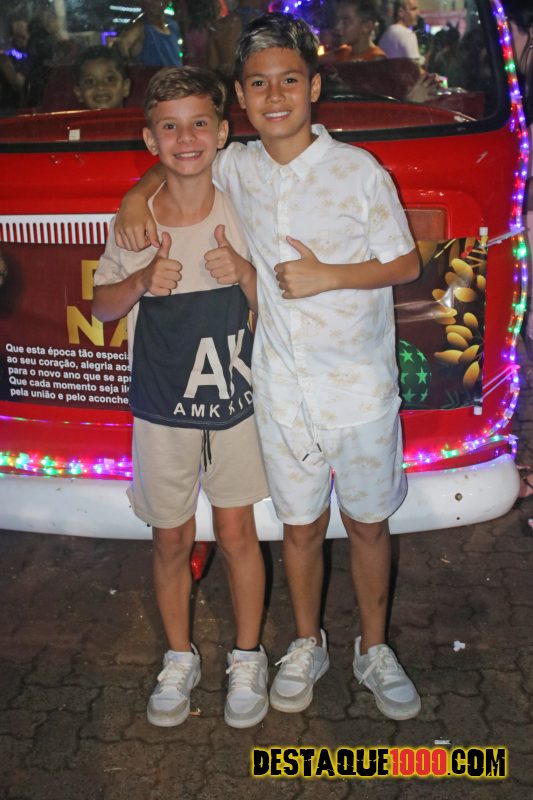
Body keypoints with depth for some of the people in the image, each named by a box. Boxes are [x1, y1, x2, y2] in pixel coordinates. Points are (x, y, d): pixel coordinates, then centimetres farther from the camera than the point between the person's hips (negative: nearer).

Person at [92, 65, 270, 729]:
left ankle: (247, 660, 28)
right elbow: (102, 306, 4)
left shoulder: (241, 212, -5)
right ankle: (179, 659, 32)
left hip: (234, 401, 0)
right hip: (161, 408, 1)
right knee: (171, 542, 11)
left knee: (237, 534, 8)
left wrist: (242, 271, -20)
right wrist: (142, 281, -16)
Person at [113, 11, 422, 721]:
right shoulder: (238, 167, 1)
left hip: (360, 388, -2)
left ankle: (374, 650, 33)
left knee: (368, 523, 12)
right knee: (301, 525, 15)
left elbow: (406, 264, -2)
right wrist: (136, 197, 2)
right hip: (283, 390, 2)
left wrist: (326, 276, -16)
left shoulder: (359, 171, -9)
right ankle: (308, 645, 37)